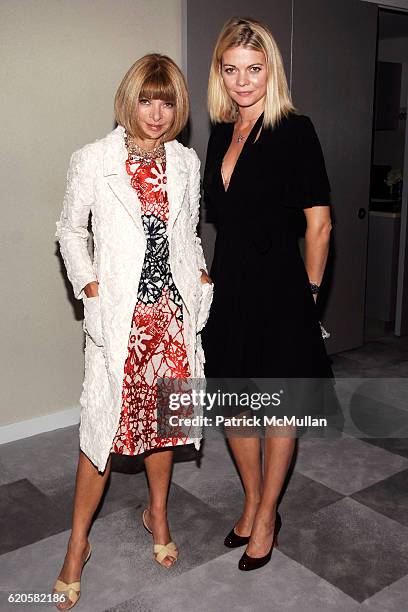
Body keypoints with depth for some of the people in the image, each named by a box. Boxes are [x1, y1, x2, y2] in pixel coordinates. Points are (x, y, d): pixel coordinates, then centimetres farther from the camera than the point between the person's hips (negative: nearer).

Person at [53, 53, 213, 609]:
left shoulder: (186, 162, 7)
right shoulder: (93, 161, -4)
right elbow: (70, 230, 5)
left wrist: (200, 275, 5)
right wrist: (87, 283, -6)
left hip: (175, 310, 4)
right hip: (120, 314, -3)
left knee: (163, 413, 14)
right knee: (105, 423, -1)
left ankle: (158, 513, 36)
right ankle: (78, 543, 17)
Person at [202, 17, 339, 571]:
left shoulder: (294, 131, -10)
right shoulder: (221, 132, 9)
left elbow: (319, 224, -9)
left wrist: (308, 291, -4)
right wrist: (218, 277, 13)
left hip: (278, 288, -6)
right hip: (228, 285, 6)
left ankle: (266, 518, 28)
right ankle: (252, 503, 36)